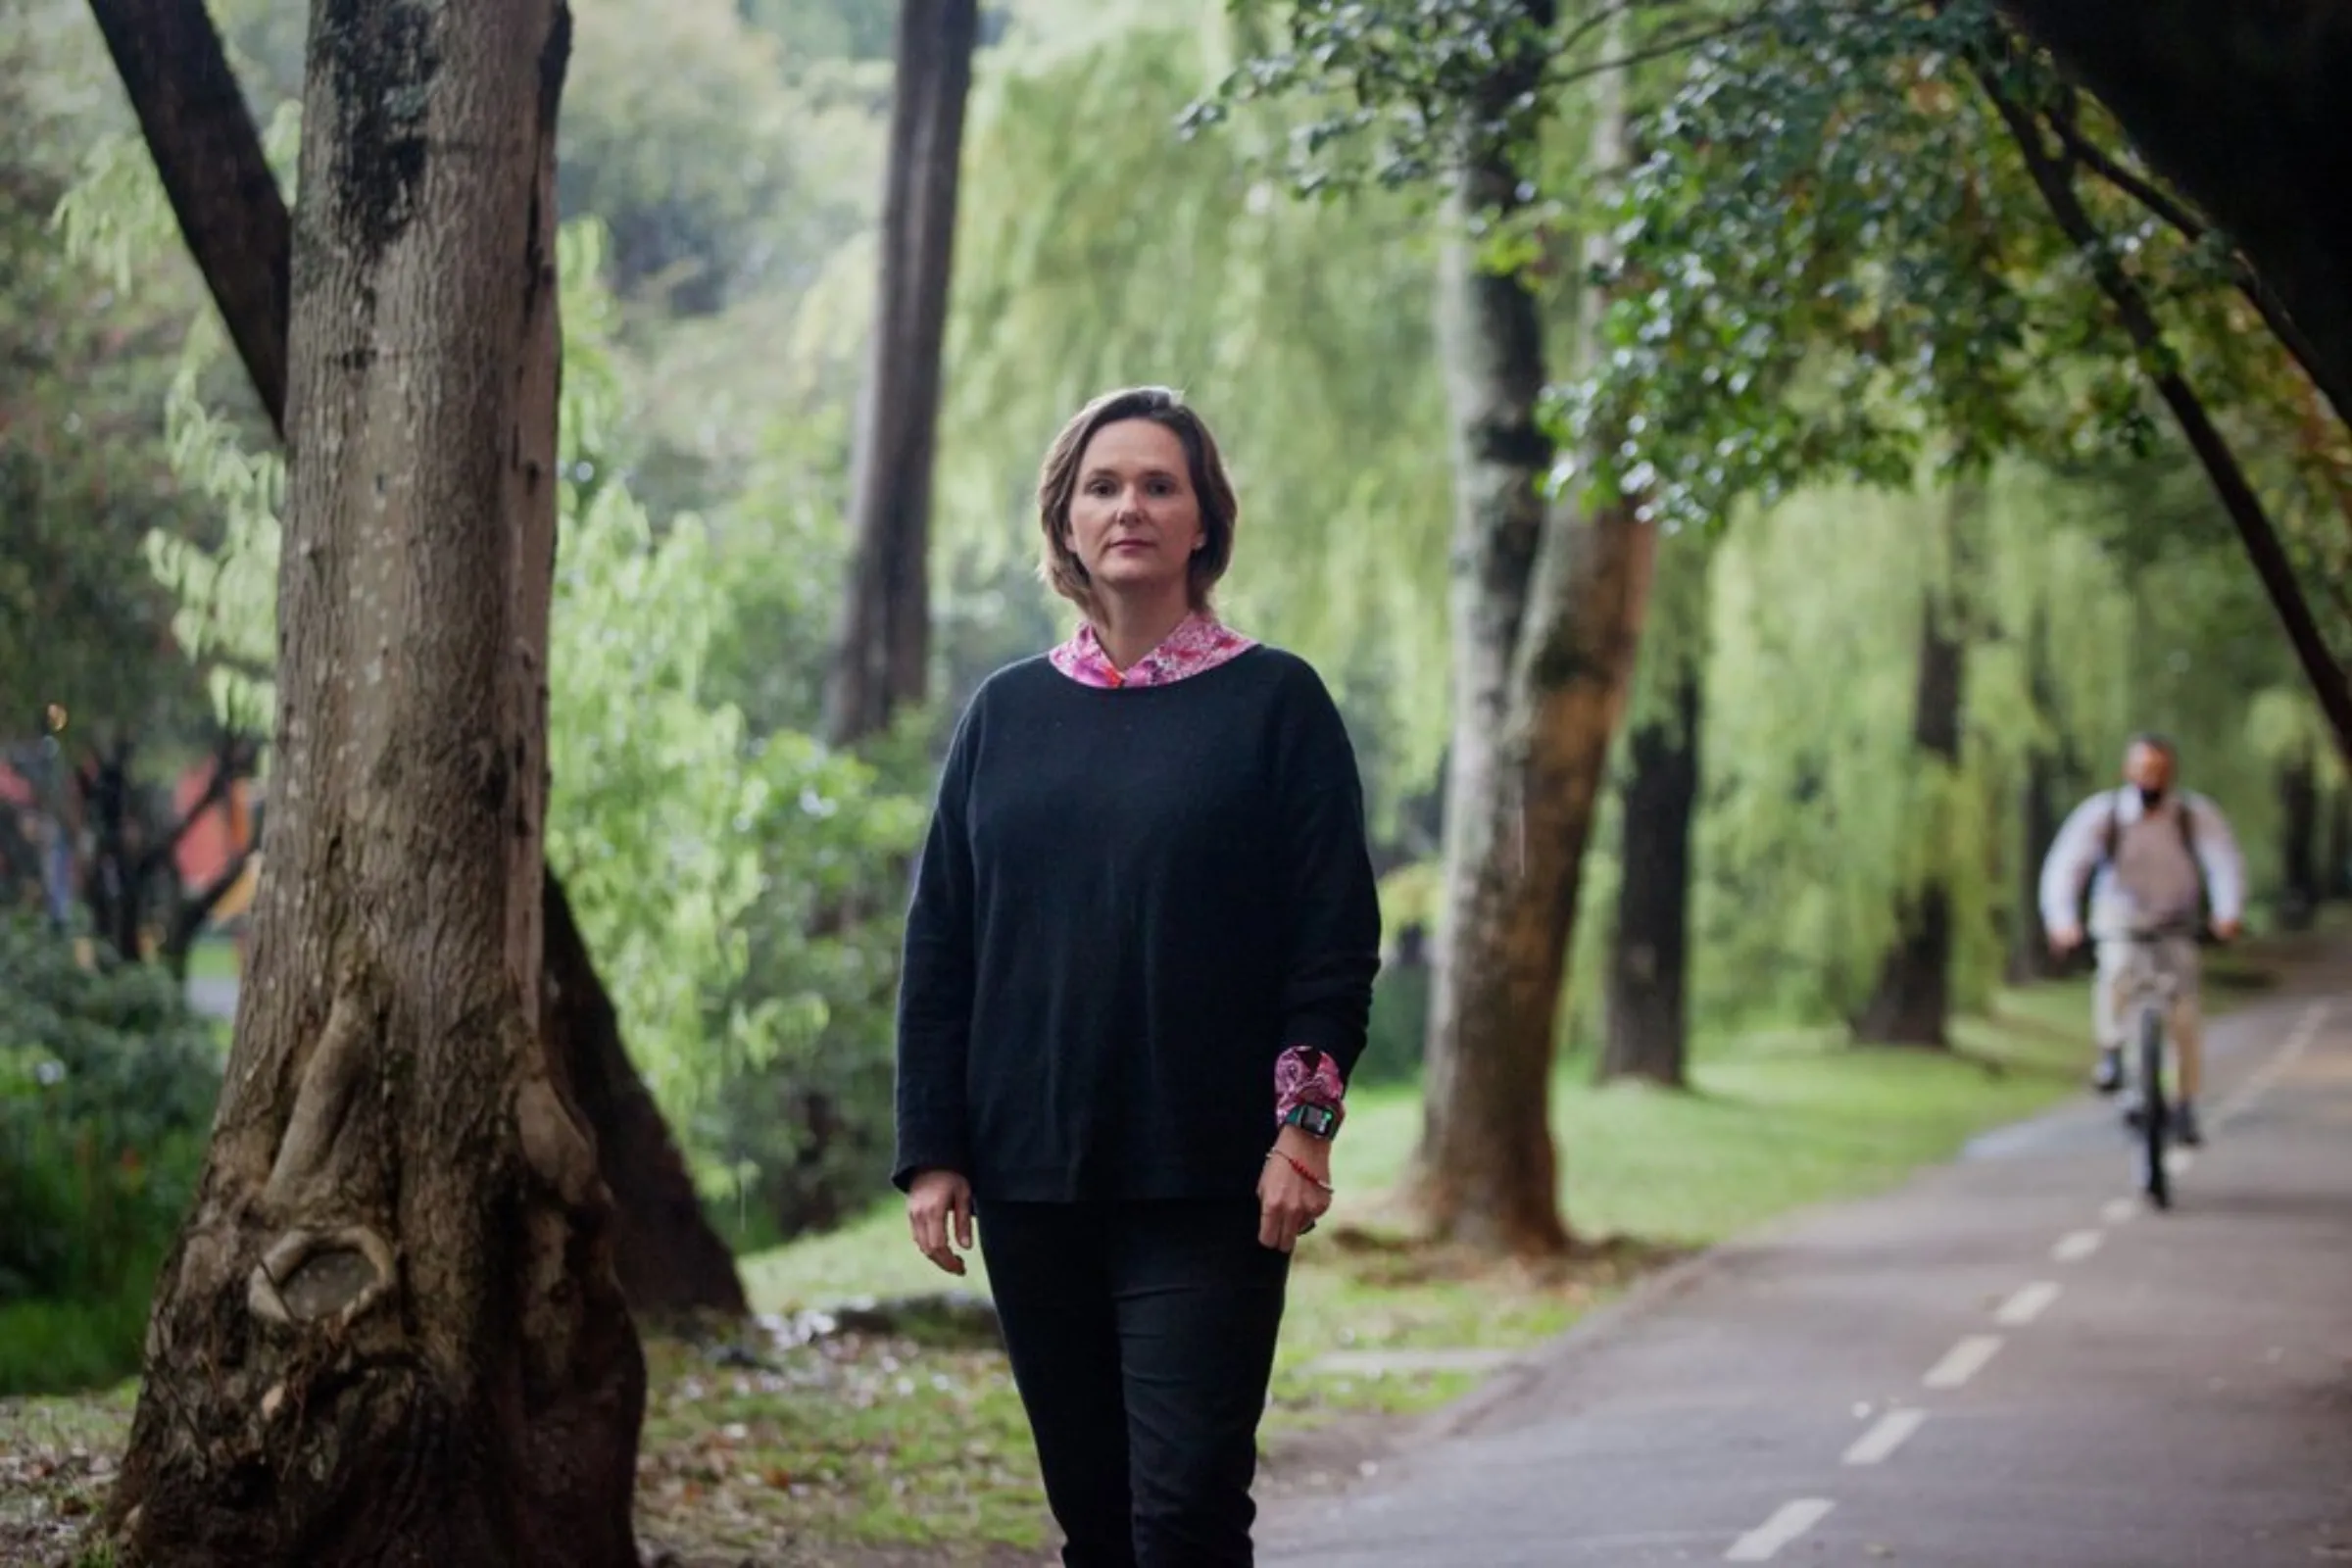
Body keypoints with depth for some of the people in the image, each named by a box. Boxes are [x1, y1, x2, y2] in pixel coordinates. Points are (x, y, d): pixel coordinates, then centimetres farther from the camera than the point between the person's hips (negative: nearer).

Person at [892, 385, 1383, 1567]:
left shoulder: (1273, 703, 1)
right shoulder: (1006, 714, 10)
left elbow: (1337, 936, -3)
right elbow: (938, 942, 11)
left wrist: (1304, 1124, -12)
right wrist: (932, 1149, 4)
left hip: (1208, 1187, -4)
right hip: (1030, 1175, 4)